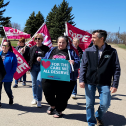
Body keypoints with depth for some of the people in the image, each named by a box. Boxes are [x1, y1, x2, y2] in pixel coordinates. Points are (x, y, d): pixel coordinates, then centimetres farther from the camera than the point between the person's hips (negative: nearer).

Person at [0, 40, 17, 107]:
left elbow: (15, 65, -7)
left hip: (7, 77, -3)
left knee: (7, 89, 10)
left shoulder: (12, 55, -7)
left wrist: (11, 73, -15)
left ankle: (11, 98, 38)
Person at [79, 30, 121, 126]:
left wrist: (115, 84, -5)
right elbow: (83, 66, 3)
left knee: (105, 104, -1)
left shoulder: (112, 52, -2)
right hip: (90, 82, 1)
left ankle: (98, 117, 33)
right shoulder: (88, 51, 1)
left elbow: (116, 69, -1)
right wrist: (81, 80, -7)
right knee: (89, 104, 4)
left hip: (104, 83, -1)